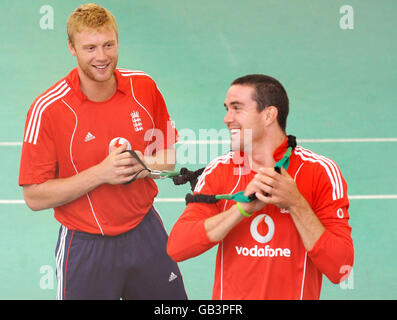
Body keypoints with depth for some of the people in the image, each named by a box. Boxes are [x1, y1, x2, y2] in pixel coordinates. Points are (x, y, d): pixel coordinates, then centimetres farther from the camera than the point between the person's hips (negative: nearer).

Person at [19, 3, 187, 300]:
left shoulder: (144, 87, -4)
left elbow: (169, 156, 8)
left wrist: (142, 166, -15)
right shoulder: (47, 109, -17)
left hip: (146, 233, 4)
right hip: (86, 247, -4)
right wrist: (101, 173, -24)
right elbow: (34, 197, -15)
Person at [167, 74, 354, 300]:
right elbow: (176, 247, -6)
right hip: (229, 296, 2)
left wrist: (295, 205, -15)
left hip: (296, 294, -2)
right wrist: (243, 207, -14)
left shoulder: (321, 172, -2)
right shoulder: (218, 171, 6)